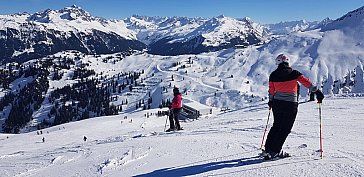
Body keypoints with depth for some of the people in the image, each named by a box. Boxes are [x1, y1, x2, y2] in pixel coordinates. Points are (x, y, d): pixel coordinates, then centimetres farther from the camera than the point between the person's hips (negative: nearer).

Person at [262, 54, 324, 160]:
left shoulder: (273, 75, 3)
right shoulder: (294, 73, -5)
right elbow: (307, 82, -5)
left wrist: (271, 101, 27)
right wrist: (317, 92, 3)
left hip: (277, 102, 4)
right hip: (291, 104, -4)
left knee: (277, 125, 18)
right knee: (285, 128, 4)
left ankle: (268, 149, 18)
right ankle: (274, 151, 2)